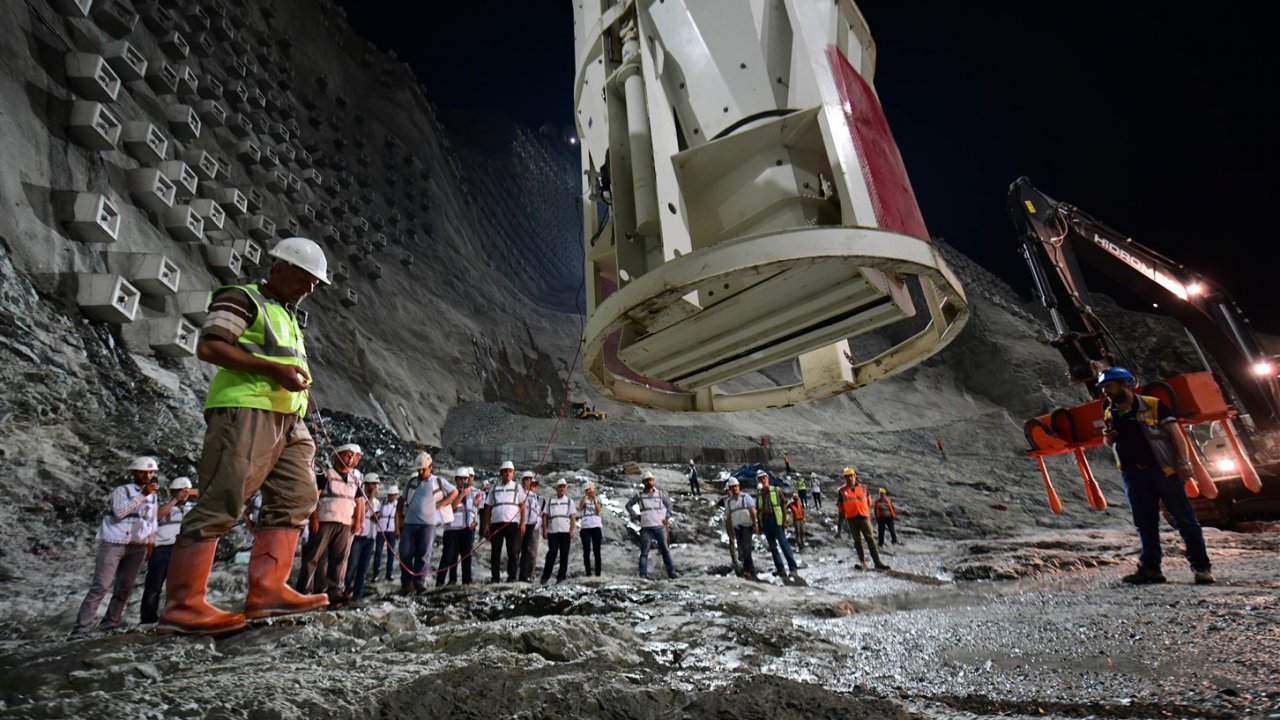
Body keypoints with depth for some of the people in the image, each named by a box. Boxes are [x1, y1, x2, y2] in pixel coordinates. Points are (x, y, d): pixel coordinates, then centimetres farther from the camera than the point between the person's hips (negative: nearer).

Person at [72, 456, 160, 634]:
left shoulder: (152, 495, 13)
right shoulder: (122, 490, -4)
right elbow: (119, 512, -21)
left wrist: (150, 542, 15)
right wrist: (142, 495, -25)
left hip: (138, 547, 5)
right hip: (114, 544, -5)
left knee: (125, 587, 5)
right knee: (100, 586, -8)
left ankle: (110, 623, 13)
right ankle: (81, 627, -4)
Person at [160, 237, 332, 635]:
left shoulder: (288, 317, 29)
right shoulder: (241, 298, 3)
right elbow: (208, 346, -10)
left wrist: (299, 378, 13)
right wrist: (274, 368, -16)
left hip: (286, 418, 9)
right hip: (245, 409, -9)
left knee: (296, 495, 1)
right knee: (221, 501, -11)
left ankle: (267, 590, 1)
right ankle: (182, 605, -5)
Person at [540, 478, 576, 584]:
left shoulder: (569, 501, 15)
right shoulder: (549, 500, 15)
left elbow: (573, 517, 7)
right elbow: (545, 516, 10)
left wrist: (572, 530, -5)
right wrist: (545, 530, 0)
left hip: (565, 531, 1)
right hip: (552, 531, -1)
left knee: (564, 554, 1)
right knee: (552, 552, -12)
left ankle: (561, 576, 9)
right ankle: (545, 575, -3)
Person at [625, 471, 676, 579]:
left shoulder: (660, 494, 8)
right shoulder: (639, 495, 3)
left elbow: (669, 503, 20)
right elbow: (628, 505, 12)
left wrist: (667, 516, 9)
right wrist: (635, 516, 2)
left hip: (660, 526, 2)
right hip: (646, 528, -2)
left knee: (665, 550, 7)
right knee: (644, 552, -3)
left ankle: (671, 571, 15)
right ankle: (643, 573, 1)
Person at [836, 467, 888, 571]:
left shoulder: (862, 488, 8)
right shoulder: (842, 491, 5)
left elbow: (867, 501, 17)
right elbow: (840, 505, 10)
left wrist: (869, 514, 14)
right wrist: (842, 517, 8)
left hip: (864, 517, 0)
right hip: (851, 518, 0)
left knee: (870, 539, -4)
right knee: (857, 541, 6)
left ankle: (878, 563, -5)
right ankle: (862, 562, 12)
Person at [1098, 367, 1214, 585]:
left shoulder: (1153, 405, -7)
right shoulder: (1109, 414, 7)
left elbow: (1175, 433, -8)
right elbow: (1110, 442, 19)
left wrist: (1183, 462, -17)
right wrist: (1107, 439, -4)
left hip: (1163, 469, -4)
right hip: (1133, 474, 5)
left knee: (1184, 519, 2)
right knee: (1145, 525, 8)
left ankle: (1201, 567, 13)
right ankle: (1150, 568, 14)